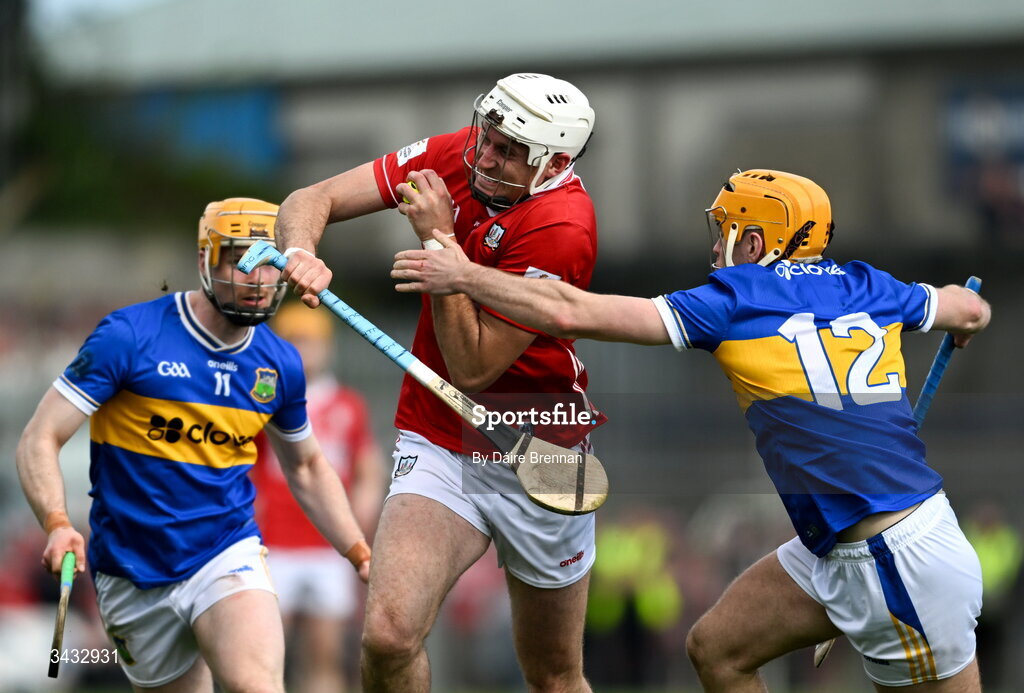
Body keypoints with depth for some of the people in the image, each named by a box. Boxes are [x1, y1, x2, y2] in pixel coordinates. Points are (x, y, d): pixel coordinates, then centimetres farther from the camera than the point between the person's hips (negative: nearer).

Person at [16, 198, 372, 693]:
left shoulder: (280, 364, 4)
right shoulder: (127, 336, -10)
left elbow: (306, 468, 22)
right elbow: (40, 439, -12)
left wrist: (362, 555, 14)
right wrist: (57, 525, -29)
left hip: (229, 556, 1)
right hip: (132, 574, -1)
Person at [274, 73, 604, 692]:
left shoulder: (561, 227, -23)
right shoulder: (455, 156, -6)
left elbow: (473, 368, -21)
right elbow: (310, 200, -2)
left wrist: (439, 242, -22)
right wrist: (301, 252, -25)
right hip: (438, 447, 3)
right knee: (389, 633, -22)